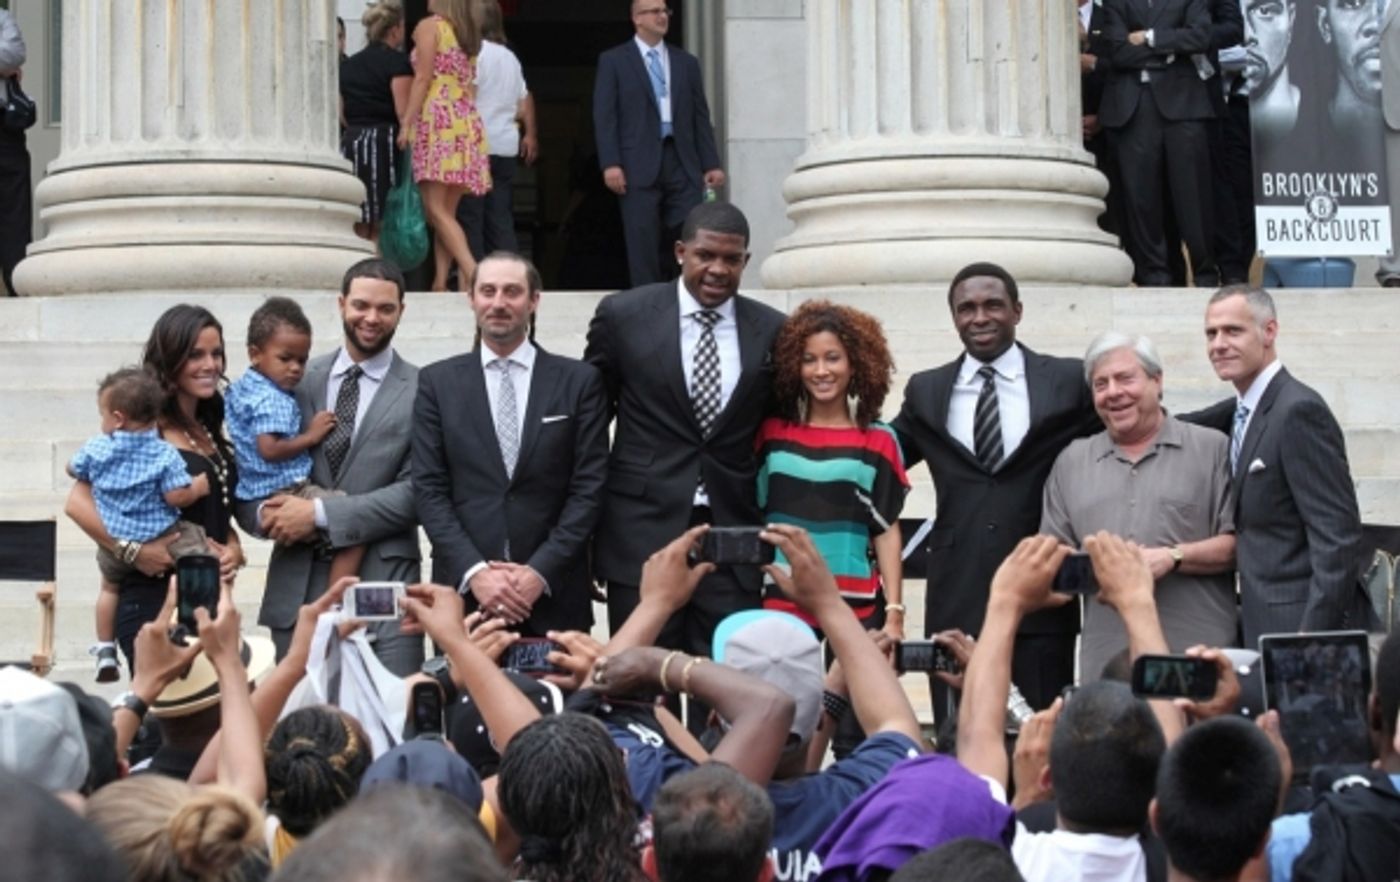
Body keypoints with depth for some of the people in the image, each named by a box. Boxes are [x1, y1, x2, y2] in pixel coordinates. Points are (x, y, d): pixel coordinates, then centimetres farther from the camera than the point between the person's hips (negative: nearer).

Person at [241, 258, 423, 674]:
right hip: (296, 586, 3)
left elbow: (417, 492, -6)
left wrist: (321, 513, -12)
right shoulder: (297, 379, 12)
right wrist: (266, 513, -9)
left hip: (381, 585, -3)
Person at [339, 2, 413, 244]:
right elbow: (403, 110, -12)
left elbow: (341, 114, 15)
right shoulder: (397, 61, -4)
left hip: (350, 143, 6)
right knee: (383, 227, -4)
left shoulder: (347, 65, 15)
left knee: (359, 228, 6)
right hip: (385, 141, -6)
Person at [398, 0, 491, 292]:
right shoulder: (469, 33, 18)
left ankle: (472, 274, -25)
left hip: (437, 119, -7)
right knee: (448, 211, 7)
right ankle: (440, 282, 1)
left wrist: (406, 124, -9)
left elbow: (423, 79, -9)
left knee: (436, 210, -11)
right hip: (467, 122, 7)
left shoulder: (429, 26, -2)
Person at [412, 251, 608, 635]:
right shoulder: (438, 382, 8)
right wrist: (473, 571, -10)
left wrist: (541, 572, -9)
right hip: (463, 592, 0)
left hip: (553, 595, 0)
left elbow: (588, 488, 1)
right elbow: (429, 489, 2)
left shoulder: (579, 381, 5)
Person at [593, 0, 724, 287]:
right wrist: (610, 164, -11)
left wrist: (711, 164, 7)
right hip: (640, 166, -3)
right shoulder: (613, 61, 7)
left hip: (683, 164, 3)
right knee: (644, 242, -4)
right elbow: (604, 116, 0)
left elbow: (701, 117, 15)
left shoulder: (686, 62, 17)